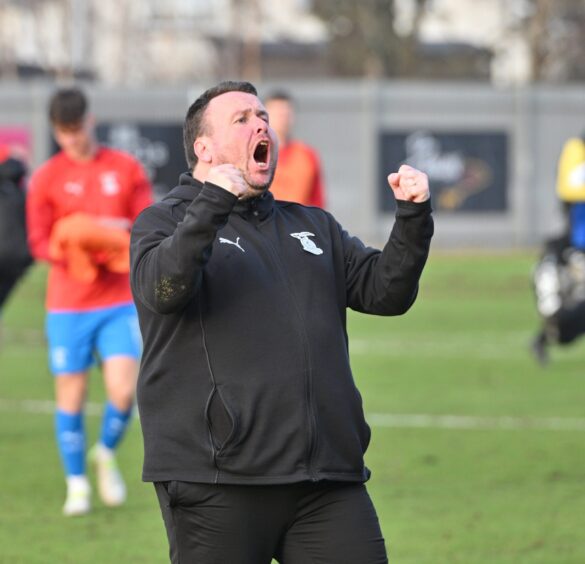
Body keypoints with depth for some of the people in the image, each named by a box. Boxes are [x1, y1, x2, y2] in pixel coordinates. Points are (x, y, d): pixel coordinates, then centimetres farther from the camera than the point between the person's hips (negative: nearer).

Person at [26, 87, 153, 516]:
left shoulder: (126, 169, 5)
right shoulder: (47, 178, 2)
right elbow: (39, 242, -1)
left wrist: (120, 233, -17)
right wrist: (70, 251, -21)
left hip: (119, 301, 0)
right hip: (68, 305, 0)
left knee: (124, 391, -11)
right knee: (71, 397, 0)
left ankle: (107, 455, 19)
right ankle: (77, 484, 17)